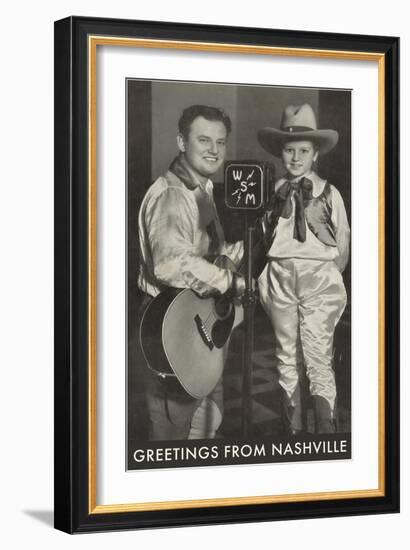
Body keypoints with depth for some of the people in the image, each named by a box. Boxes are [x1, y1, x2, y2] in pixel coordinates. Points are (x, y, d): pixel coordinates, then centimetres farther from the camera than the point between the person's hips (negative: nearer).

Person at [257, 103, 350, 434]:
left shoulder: (329, 193, 1)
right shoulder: (273, 193, 7)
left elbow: (343, 244, 4)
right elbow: (264, 239, 9)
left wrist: (328, 278, 2)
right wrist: (267, 278, -4)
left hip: (318, 276, -3)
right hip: (279, 278, 3)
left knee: (319, 358, -8)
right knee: (286, 356, 8)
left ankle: (327, 429, -3)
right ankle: (293, 428, 17)